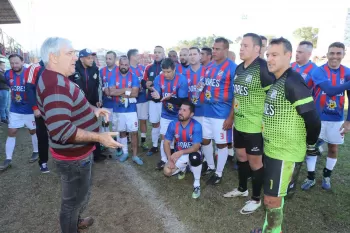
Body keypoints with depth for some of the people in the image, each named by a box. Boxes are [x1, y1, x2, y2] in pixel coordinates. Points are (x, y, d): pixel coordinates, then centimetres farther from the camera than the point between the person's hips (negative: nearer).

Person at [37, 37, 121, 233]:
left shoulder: (57, 79, 6)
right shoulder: (55, 85, -29)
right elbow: (60, 130, -36)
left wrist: (92, 109, 5)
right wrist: (99, 137, -30)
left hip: (79, 151, 11)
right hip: (73, 156, -11)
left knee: (82, 193, 30)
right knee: (74, 199, 13)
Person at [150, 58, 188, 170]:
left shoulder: (182, 80, -24)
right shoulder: (158, 79, -13)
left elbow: (183, 101, -26)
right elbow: (157, 99, -13)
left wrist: (170, 98, -44)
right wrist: (157, 97, -37)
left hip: (178, 116, -3)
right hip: (165, 115, 3)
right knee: (164, 137, 9)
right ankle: (164, 160, 26)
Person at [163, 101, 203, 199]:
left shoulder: (196, 126, -25)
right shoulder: (173, 124, -14)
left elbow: (196, 147, -26)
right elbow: (166, 143, -7)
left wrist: (181, 152, -39)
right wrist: (170, 159, -19)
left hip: (192, 153, -4)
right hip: (178, 155, 4)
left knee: (195, 157, -39)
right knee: (167, 171, -17)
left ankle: (197, 184, -13)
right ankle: (183, 168, 20)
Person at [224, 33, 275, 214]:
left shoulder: (263, 69, -17)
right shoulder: (239, 68, 8)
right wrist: (232, 116, 18)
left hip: (255, 125, -8)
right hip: (239, 123, 8)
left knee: (255, 162, 7)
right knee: (241, 156, 20)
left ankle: (256, 198, 27)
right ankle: (242, 189, 42)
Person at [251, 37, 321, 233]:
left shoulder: (293, 82, -21)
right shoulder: (276, 81, 9)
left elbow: (312, 119, -21)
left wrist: (311, 145, -8)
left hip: (286, 153, -9)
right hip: (272, 149, 9)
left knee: (272, 198, 3)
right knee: (274, 195, 22)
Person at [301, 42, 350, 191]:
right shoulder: (318, 71, -11)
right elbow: (330, 90, -25)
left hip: (337, 119, 3)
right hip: (317, 117, -2)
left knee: (333, 148, 13)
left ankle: (326, 176, 34)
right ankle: (310, 178, 20)